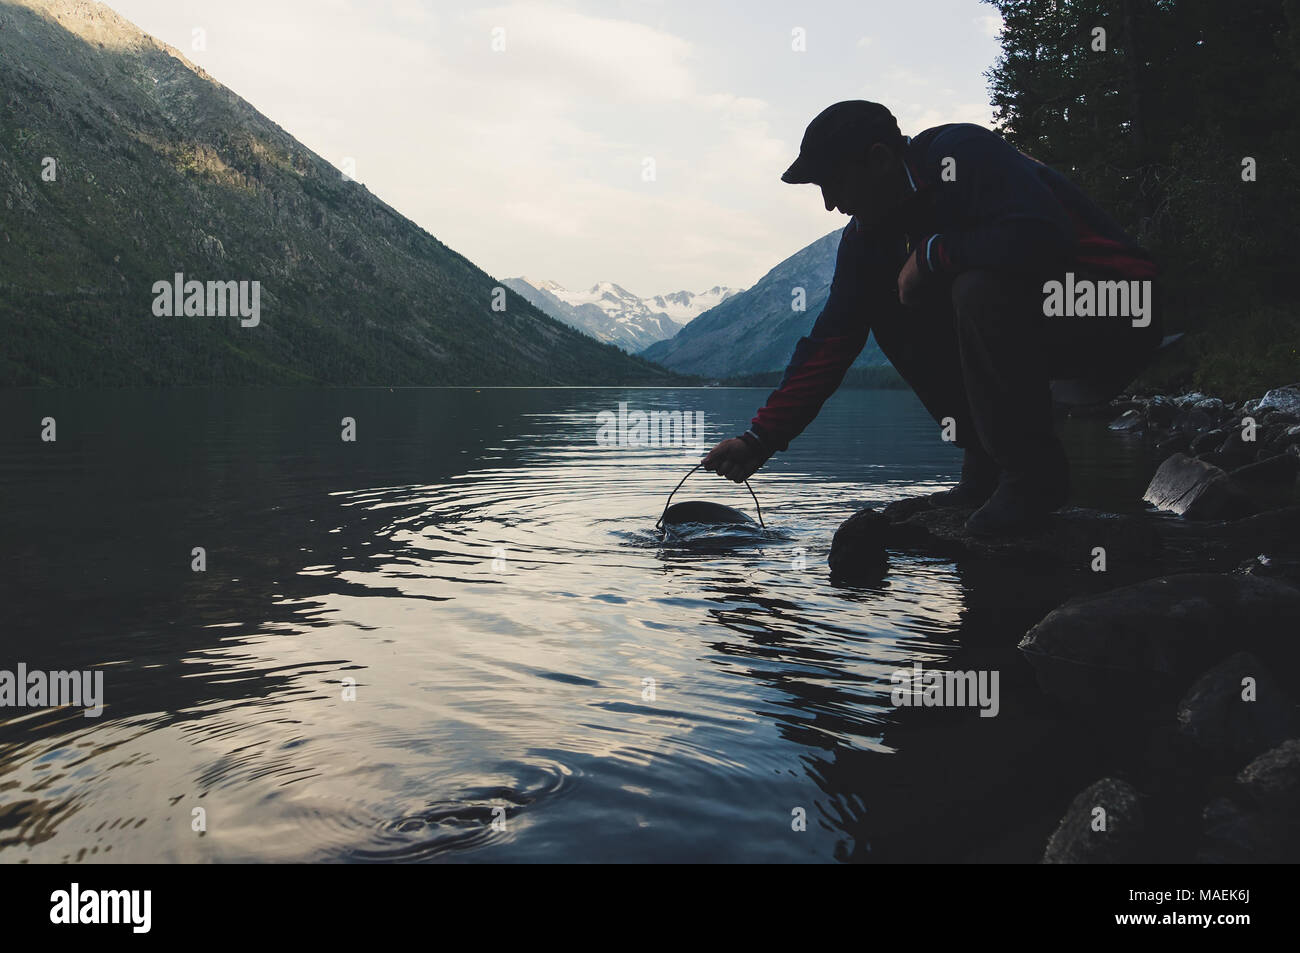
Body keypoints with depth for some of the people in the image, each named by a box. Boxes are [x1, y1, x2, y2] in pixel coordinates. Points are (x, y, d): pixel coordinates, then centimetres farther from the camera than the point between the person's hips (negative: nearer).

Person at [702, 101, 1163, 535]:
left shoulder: (964, 152, -20)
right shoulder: (868, 235, 3)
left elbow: (1043, 237, -35)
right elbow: (831, 341, -1)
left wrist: (930, 254, -22)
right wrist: (760, 439, -8)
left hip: (1118, 321, -8)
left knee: (979, 288, -33)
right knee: (888, 307, -4)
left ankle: (1035, 472, -16)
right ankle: (988, 464, 0)